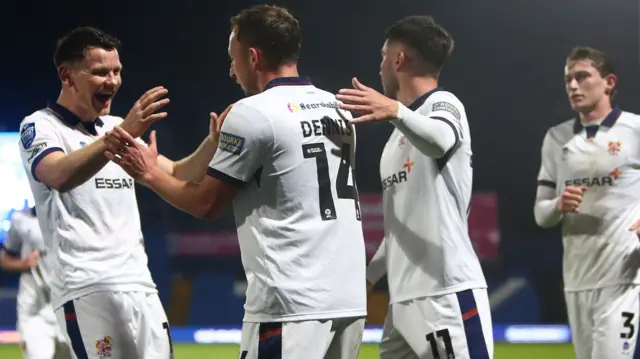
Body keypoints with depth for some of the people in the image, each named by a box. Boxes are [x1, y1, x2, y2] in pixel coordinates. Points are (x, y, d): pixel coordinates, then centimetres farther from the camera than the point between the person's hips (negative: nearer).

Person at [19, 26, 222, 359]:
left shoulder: (118, 128, 21)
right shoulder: (40, 126, -2)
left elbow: (176, 177, 18)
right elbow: (60, 177, -24)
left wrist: (214, 140, -1)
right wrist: (123, 133, -37)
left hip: (142, 287, 7)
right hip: (87, 290, -7)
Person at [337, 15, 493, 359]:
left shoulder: (443, 103, -4)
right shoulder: (398, 136, 23)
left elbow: (440, 141, -30)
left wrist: (395, 111, -47)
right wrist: (366, 276, 24)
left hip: (449, 294, -9)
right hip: (403, 298, 9)